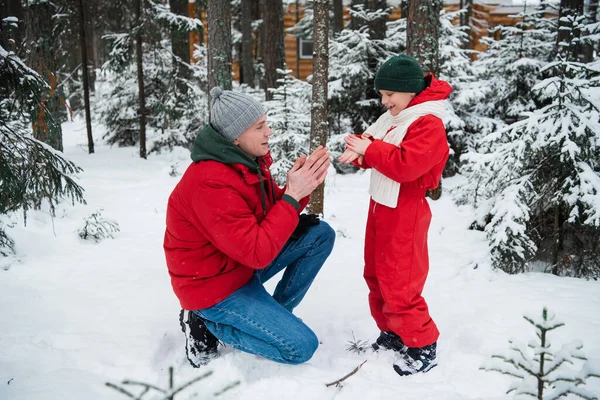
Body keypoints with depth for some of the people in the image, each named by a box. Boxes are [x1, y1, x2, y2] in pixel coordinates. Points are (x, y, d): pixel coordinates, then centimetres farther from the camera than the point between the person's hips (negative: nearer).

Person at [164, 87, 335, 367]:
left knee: (321, 234, 1)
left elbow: (274, 215, 6)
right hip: (214, 286, -9)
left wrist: (301, 188, -14)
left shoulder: (247, 160, -2)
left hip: (244, 262, 9)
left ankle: (275, 313, 8)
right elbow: (258, 253, -30)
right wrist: (292, 195, -26)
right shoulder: (211, 183, -31)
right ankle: (206, 324, 0)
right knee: (302, 347, -12)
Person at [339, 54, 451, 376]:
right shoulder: (393, 118, 10)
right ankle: (392, 332, 35)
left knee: (398, 284, -3)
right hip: (380, 206, 10)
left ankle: (422, 347, 13)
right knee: (376, 276, 18)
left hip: (404, 214, -9)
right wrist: (360, 151, -8)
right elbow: (380, 153, 13)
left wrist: (370, 149, -24)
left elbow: (406, 165, -28)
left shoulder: (429, 125, -18)